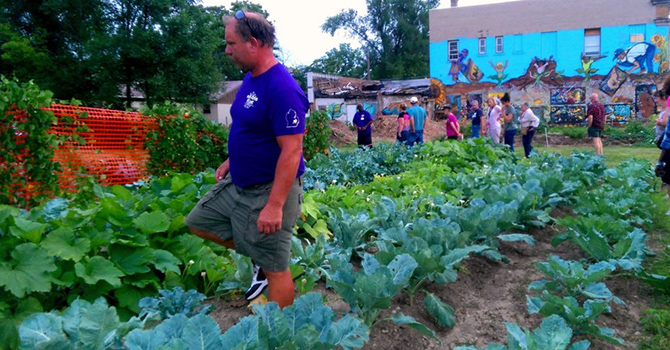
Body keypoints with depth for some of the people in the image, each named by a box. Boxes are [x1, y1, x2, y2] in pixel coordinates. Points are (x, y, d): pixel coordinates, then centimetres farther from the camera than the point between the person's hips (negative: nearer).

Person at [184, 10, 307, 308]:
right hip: (237, 182, 10)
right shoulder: (250, 78, 6)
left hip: (269, 191, -10)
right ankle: (259, 258, 29)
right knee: (198, 223, 20)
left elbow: (291, 150, -27)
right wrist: (232, 159, 20)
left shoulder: (282, 88, -24)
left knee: (275, 269, 1)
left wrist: (275, 206, -29)